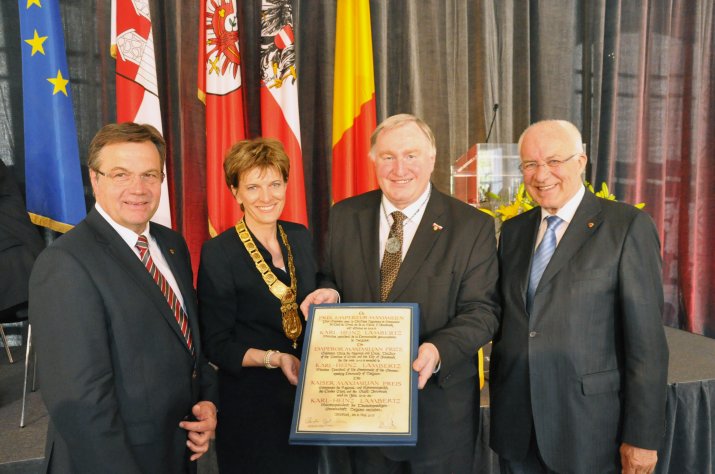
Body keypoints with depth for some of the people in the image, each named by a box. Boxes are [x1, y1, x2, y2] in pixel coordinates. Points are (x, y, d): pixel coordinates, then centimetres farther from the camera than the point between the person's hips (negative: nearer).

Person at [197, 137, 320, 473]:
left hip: (307, 393, 5)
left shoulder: (300, 237, 0)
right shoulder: (218, 253, -16)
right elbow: (217, 345, -14)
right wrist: (274, 358, -26)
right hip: (251, 400, -5)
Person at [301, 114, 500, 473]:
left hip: (440, 407, -2)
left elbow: (481, 311, -11)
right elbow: (331, 281, 10)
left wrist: (438, 351, -29)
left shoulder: (473, 226, -9)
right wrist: (328, 294, -14)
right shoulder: (344, 215, 0)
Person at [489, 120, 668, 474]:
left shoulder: (627, 226, -8)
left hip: (588, 427, -4)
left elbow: (646, 339, -10)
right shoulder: (513, 230, 7)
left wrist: (642, 436, -11)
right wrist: (499, 402, 10)